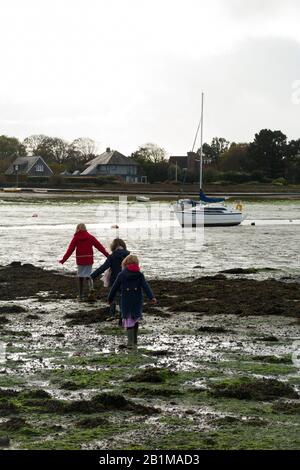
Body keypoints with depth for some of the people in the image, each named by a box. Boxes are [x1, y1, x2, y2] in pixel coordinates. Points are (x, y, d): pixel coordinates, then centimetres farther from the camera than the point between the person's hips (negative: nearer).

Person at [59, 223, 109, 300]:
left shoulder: (76, 238, -1)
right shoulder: (90, 237, 2)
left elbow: (70, 250, -5)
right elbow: (99, 246, 2)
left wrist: (63, 260, -2)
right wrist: (108, 255, 5)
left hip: (80, 260, -1)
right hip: (89, 260, 1)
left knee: (80, 277, 11)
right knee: (88, 275, 10)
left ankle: (81, 295, 9)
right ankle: (91, 288, -21)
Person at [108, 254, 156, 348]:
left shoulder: (121, 275, -1)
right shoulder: (139, 275, 2)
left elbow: (115, 288, 4)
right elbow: (146, 287, -7)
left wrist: (110, 298, 15)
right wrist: (151, 297, -12)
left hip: (125, 302, -2)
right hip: (137, 302, 2)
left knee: (128, 321, 0)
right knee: (135, 321, 15)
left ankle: (131, 342, -13)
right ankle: (134, 341, 22)